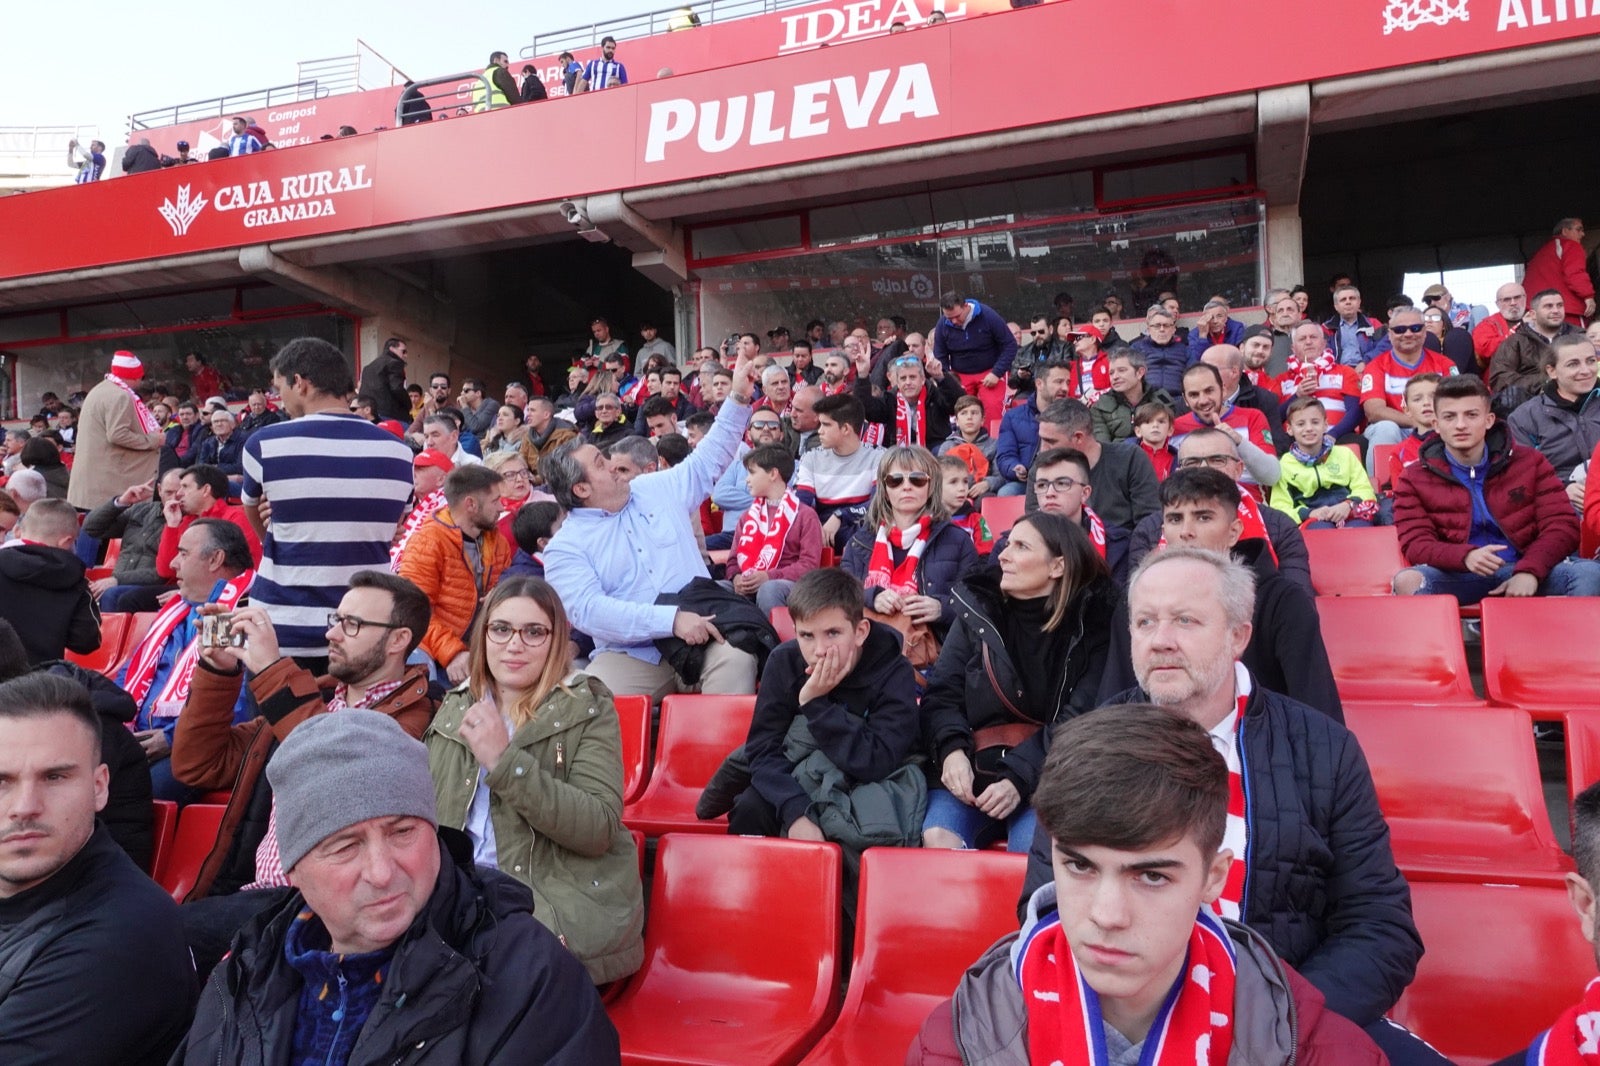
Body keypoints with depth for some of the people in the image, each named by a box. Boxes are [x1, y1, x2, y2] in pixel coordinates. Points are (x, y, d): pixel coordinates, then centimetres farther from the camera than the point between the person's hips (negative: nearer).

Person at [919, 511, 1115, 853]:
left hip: (1047, 777, -2)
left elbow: (1080, 720, -6)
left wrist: (1020, 777, -17)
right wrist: (952, 749, -14)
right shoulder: (978, 607, 9)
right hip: (974, 766, 2)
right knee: (937, 837, -27)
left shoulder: (1092, 623, 1)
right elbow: (942, 693, 7)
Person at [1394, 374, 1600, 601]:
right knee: (1407, 581, -35)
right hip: (1459, 577, -2)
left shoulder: (1530, 463, 14)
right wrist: (1465, 556, -24)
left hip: (1524, 574, 2)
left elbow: (1562, 525, 6)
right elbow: (1416, 544, -1)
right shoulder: (1414, 480, 9)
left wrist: (1529, 570, -15)